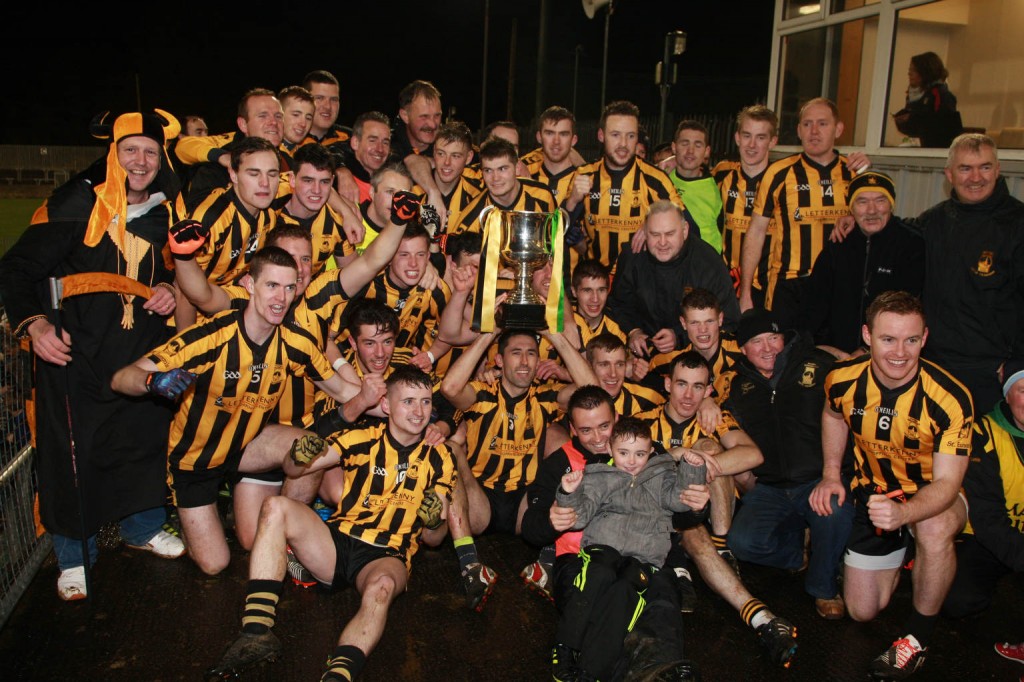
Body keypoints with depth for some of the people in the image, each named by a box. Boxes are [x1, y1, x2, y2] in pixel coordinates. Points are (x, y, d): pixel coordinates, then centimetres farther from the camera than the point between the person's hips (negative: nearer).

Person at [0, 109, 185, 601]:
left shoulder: (166, 214, 7)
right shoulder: (75, 206, -10)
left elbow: (177, 271, 23)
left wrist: (170, 290, 0)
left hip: (144, 351, 5)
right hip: (74, 352, -5)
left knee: (147, 436, 11)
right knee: (74, 451, -2)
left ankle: (143, 527, 33)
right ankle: (74, 555, 16)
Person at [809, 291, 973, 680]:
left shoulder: (950, 398, -29)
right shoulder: (843, 380, -17)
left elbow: (946, 483, -29)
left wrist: (903, 512, -49)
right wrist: (830, 473, 2)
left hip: (933, 496, -3)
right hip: (873, 493, 4)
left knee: (935, 529, -41)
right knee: (861, 611, 8)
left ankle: (919, 635, -15)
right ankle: (901, 554, 39)